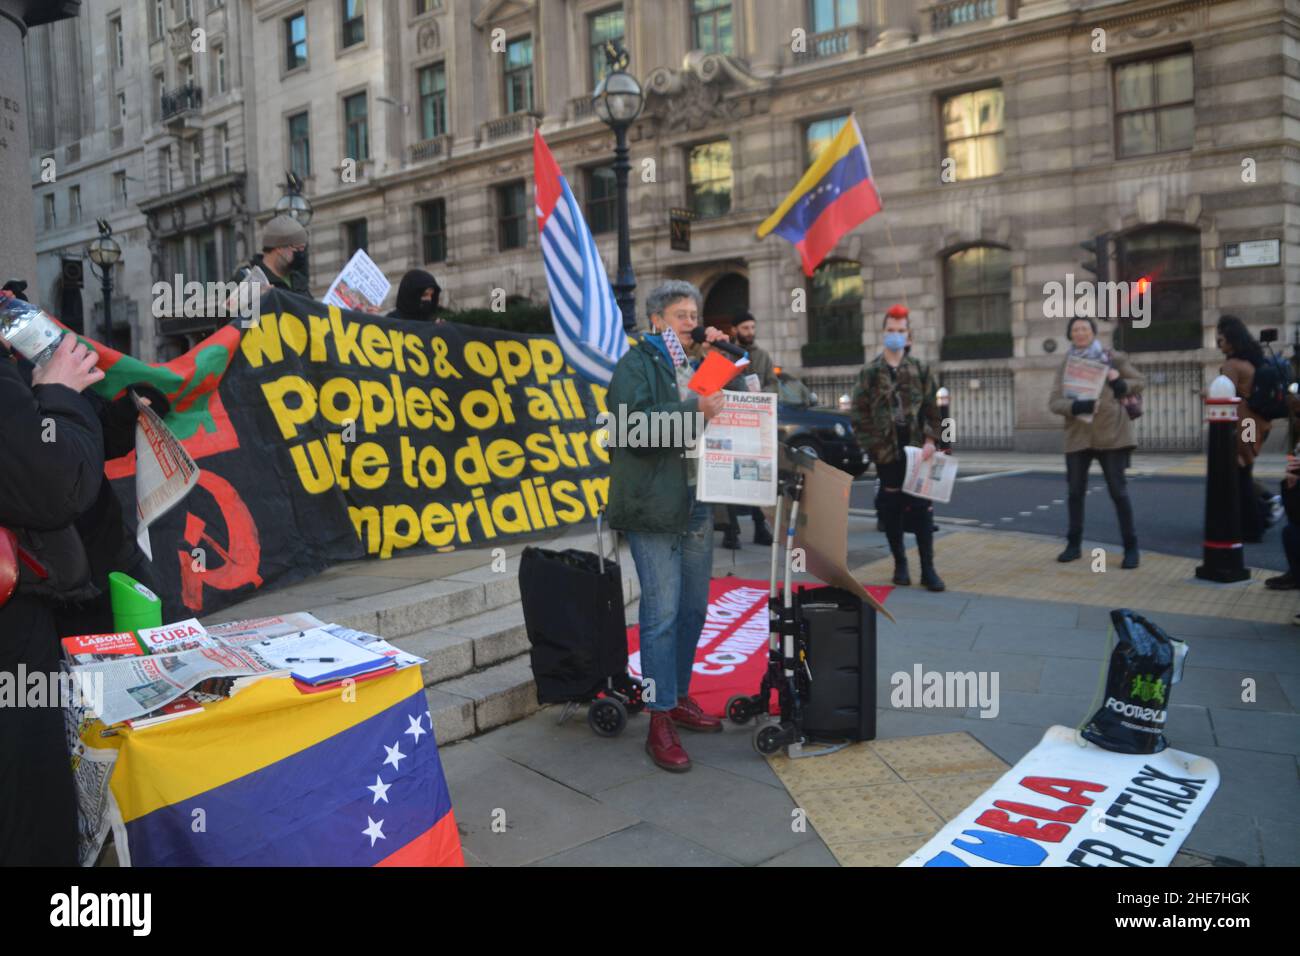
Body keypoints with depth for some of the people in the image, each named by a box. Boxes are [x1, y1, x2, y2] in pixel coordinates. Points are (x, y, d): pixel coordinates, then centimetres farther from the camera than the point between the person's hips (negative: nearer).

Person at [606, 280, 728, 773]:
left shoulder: (696, 366, 19)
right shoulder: (637, 364, -4)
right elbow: (632, 426, -20)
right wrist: (694, 410, -23)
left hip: (697, 502, 8)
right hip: (654, 507, -8)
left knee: (693, 609, 14)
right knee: (662, 613, -7)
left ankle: (679, 698, 29)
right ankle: (660, 723, 0)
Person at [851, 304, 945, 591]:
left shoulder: (920, 369, 6)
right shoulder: (870, 371, 2)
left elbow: (932, 409, 4)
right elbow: (859, 413, 1)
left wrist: (930, 439, -7)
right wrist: (871, 443, -5)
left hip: (916, 448, 0)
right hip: (886, 451, 0)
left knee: (922, 506, -2)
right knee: (892, 508, 5)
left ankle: (928, 569, 2)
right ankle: (900, 564, 18)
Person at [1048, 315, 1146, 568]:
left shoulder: (1112, 357, 2)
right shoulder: (1065, 366, 6)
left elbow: (1140, 382, 10)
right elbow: (1054, 402, -3)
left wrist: (1122, 385, -13)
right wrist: (1077, 406, -23)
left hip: (1111, 434, -3)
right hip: (1077, 435, 3)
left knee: (1118, 491, -3)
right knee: (1075, 491, 9)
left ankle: (1131, 548, 6)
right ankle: (1074, 544, 23)